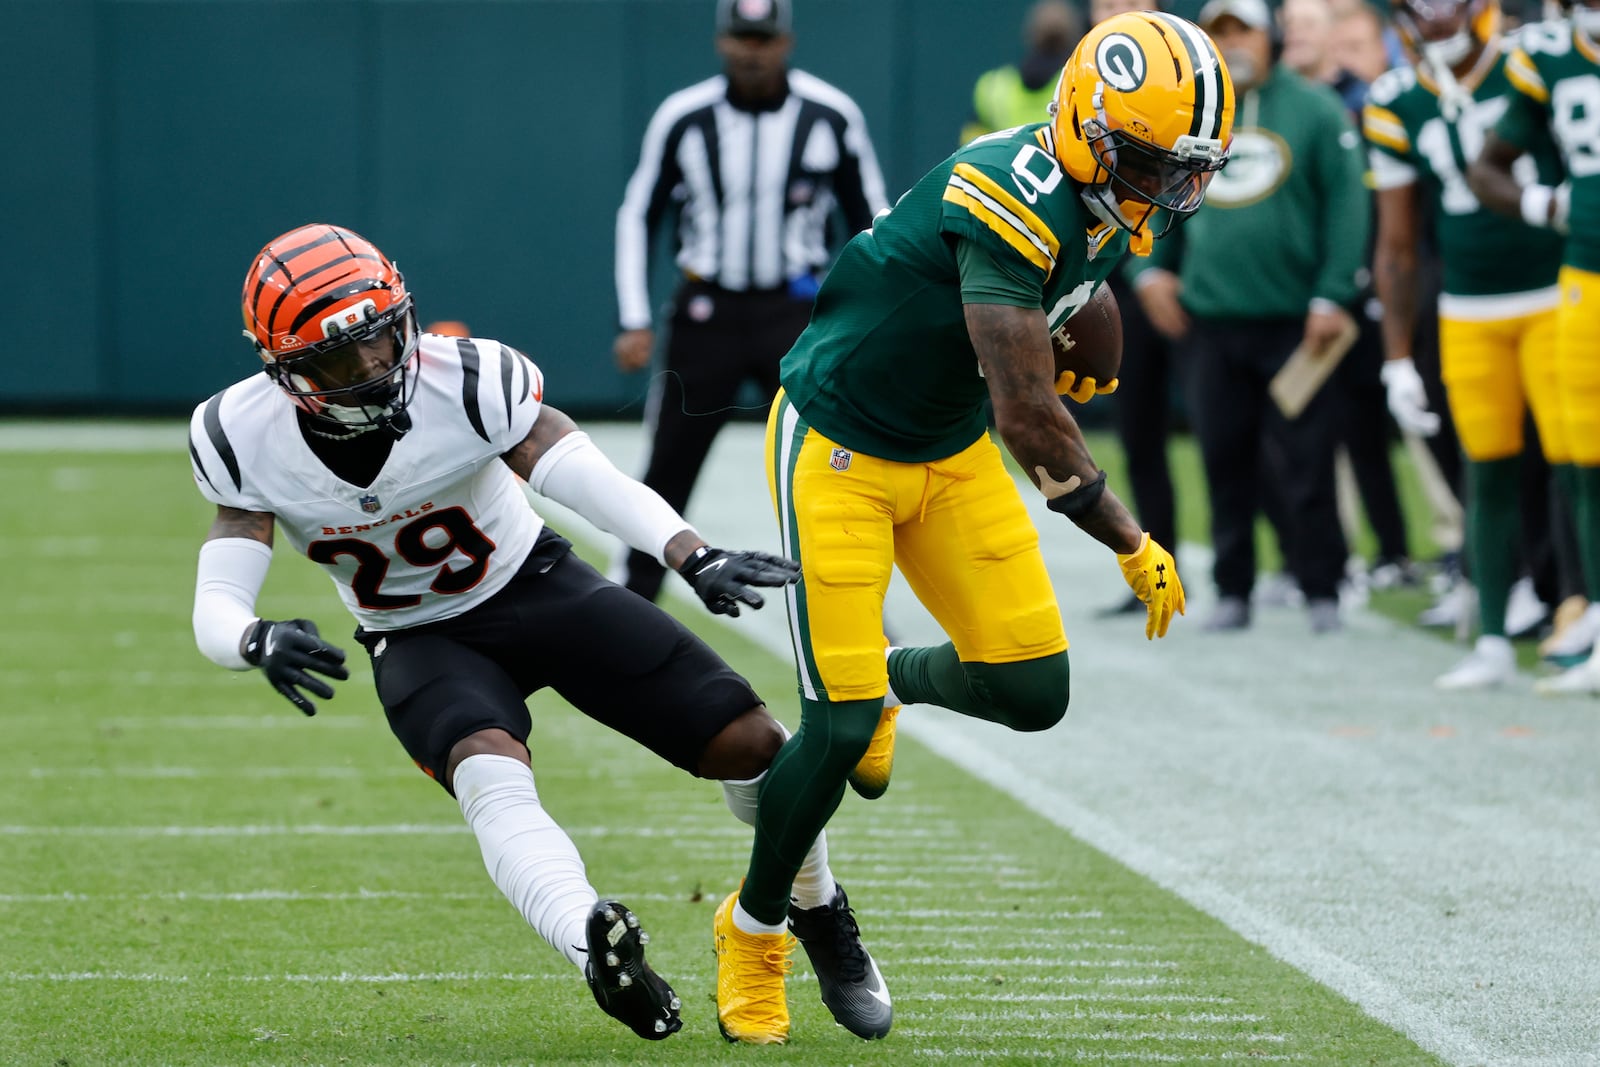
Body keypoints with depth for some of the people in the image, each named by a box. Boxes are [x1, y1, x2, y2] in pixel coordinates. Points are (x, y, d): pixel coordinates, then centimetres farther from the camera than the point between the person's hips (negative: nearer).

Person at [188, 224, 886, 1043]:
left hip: (537, 588, 0)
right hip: (421, 643, 0)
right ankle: (595, 945, -54)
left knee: (747, 740, -5)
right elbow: (216, 609, -23)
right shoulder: (246, 440, -21)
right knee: (489, 769, -35)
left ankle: (821, 914, 23)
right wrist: (260, 642, -49)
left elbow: (600, 484, -36)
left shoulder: (466, 382, -26)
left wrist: (696, 559, -54)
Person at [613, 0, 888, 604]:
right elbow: (638, 216, 6)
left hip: (795, 311, -1)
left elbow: (870, 220, 7)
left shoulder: (832, 117, -4)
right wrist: (635, 321, 0)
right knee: (669, 463, 6)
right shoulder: (683, 118, -4)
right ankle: (633, 595, 21)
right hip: (707, 310, 1)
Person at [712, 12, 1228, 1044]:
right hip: (838, 447, -8)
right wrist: (1133, 546, -27)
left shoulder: (1117, 207, -6)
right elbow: (1028, 417, -33)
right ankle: (753, 929, 16)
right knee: (841, 728, -8)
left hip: (950, 454, 8)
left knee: (1033, 691, 0)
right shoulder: (1013, 203, -32)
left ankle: (892, 681, 33)